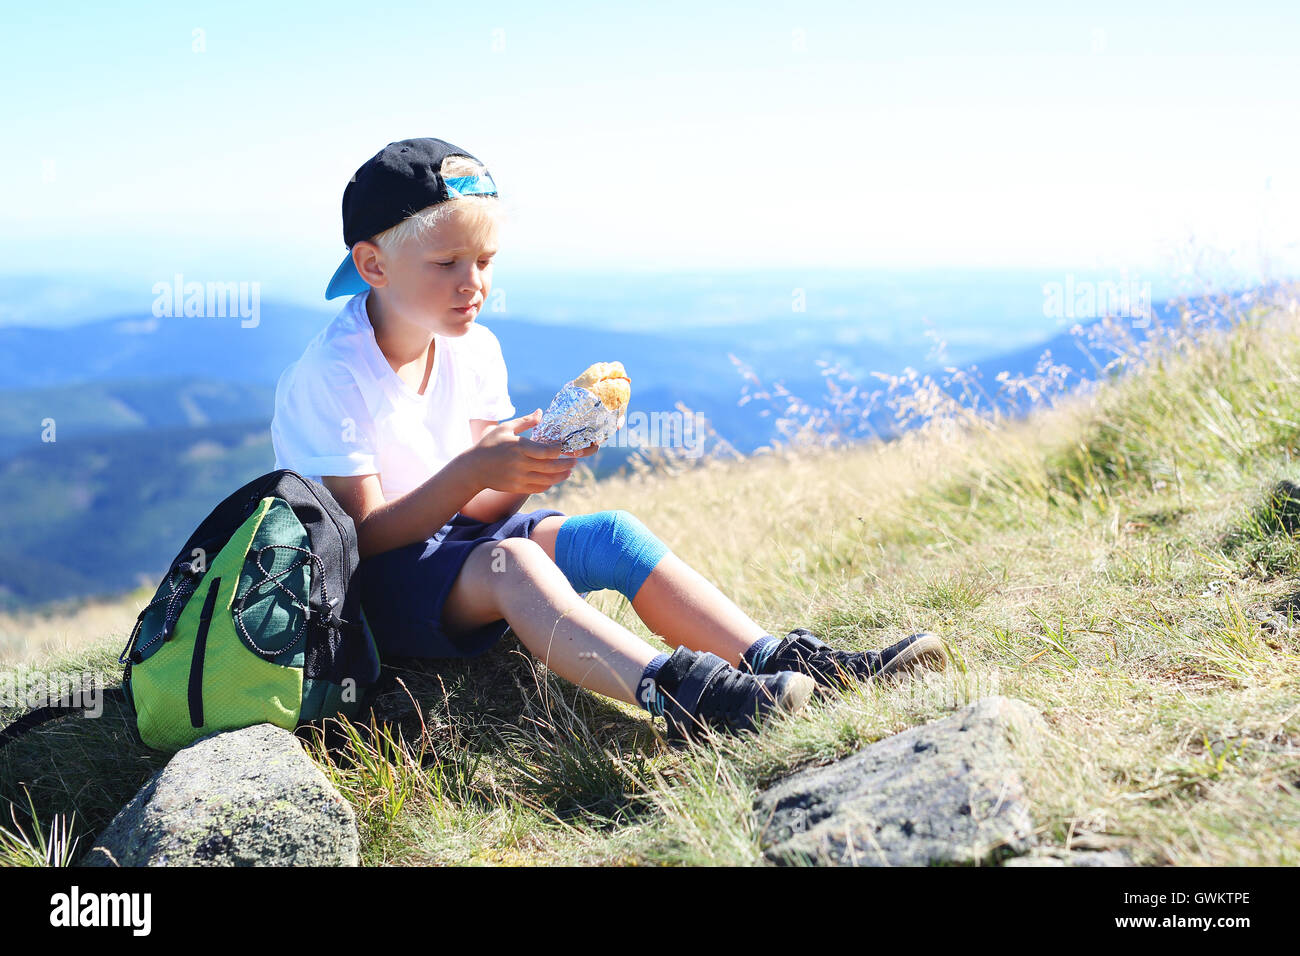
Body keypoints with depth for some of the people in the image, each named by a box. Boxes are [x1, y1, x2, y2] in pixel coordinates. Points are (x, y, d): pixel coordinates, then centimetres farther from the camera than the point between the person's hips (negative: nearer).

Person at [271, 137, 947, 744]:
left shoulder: (473, 350, 3)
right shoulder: (328, 377, -18)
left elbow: (477, 512, 1)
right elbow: (363, 538, -22)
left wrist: (542, 459, -20)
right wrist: (475, 471, -33)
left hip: (452, 536, 7)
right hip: (363, 589, -7)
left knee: (611, 534, -17)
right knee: (504, 561, -37)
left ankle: (773, 661, -28)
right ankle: (673, 694, -55)